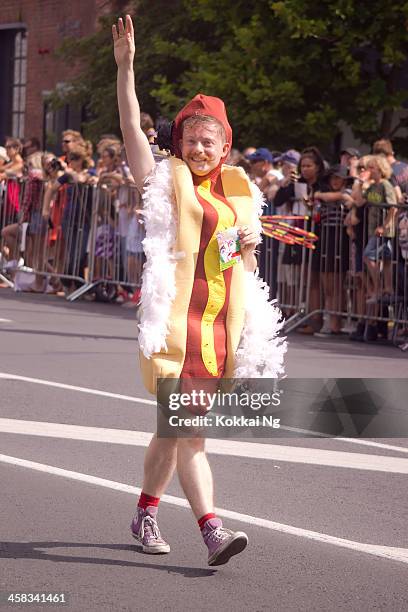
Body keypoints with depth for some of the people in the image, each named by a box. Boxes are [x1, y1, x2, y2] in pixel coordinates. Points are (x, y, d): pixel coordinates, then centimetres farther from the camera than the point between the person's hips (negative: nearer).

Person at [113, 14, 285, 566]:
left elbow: (246, 270, 26)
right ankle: (211, 530, -18)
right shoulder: (167, 178, 3)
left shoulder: (237, 189, 16)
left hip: (221, 321, 5)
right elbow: (132, 127, -11)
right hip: (174, 315, -5)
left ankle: (146, 513, 28)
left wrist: (250, 243, 5)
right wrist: (125, 68, -20)